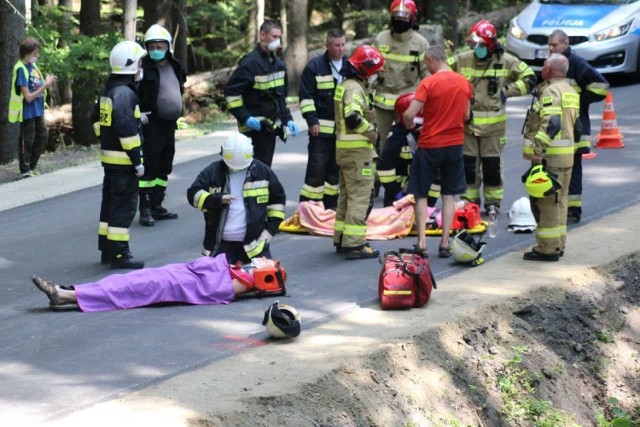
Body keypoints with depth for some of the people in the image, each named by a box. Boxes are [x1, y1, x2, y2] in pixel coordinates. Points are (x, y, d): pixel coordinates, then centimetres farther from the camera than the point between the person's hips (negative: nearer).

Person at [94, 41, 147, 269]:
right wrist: (137, 161, -20)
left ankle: (107, 250, 24)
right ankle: (119, 254, -4)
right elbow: (126, 130, -24)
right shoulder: (125, 93, -19)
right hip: (123, 160, -10)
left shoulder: (107, 90, 12)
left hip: (109, 157, 10)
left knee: (110, 203, 16)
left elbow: (98, 120, 21)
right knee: (124, 206, -5)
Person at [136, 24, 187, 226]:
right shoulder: (145, 68, -12)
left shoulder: (174, 67, 12)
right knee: (149, 167, -8)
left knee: (164, 167, 13)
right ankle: (145, 210, -6)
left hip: (169, 124, 8)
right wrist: (140, 113, -18)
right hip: (151, 124, -8)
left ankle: (157, 207, 21)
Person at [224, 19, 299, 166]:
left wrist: (288, 119, 13)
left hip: (271, 126, 8)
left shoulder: (278, 63, 14)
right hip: (255, 127, -8)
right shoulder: (250, 63, -13)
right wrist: (245, 118, -21)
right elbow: (231, 92, -17)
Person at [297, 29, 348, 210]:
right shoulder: (315, 67, -5)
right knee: (316, 168, -7)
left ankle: (330, 205, 18)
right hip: (322, 127, -5)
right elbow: (306, 97, -5)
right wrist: (312, 120, -12)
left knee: (336, 168, 10)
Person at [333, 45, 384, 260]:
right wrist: (371, 131, -16)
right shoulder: (354, 89, -16)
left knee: (346, 195, 17)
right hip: (357, 149, -10)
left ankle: (341, 240, 24)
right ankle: (354, 244, -11)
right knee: (361, 197, -9)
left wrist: (368, 129, 9)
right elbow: (353, 118, -30)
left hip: (344, 147, 10)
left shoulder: (345, 86, 16)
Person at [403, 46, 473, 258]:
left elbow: (409, 114, -18)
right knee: (449, 195, 12)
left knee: (420, 195, 8)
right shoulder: (464, 82, 2)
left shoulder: (428, 83, -14)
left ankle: (421, 242, 1)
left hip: (429, 145, -4)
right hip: (455, 144, 4)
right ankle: (445, 243, 9)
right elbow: (466, 115, 9)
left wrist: (409, 125, 3)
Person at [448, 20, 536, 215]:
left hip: (493, 124, -2)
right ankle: (469, 200, 19)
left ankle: (493, 201, 16)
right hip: (467, 120, 2)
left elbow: (529, 80, 1)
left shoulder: (506, 62, -5)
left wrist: (507, 91, -8)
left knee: (493, 164, 5)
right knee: (468, 163, 8)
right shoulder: (462, 60, 0)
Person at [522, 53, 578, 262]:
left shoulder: (551, 91, -14)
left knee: (546, 202, -6)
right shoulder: (570, 91, 17)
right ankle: (557, 244, 22)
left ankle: (547, 248, -4)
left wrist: (539, 149, -27)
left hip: (551, 156, -10)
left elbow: (551, 123, -25)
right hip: (567, 154, 10)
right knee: (559, 201, 16)